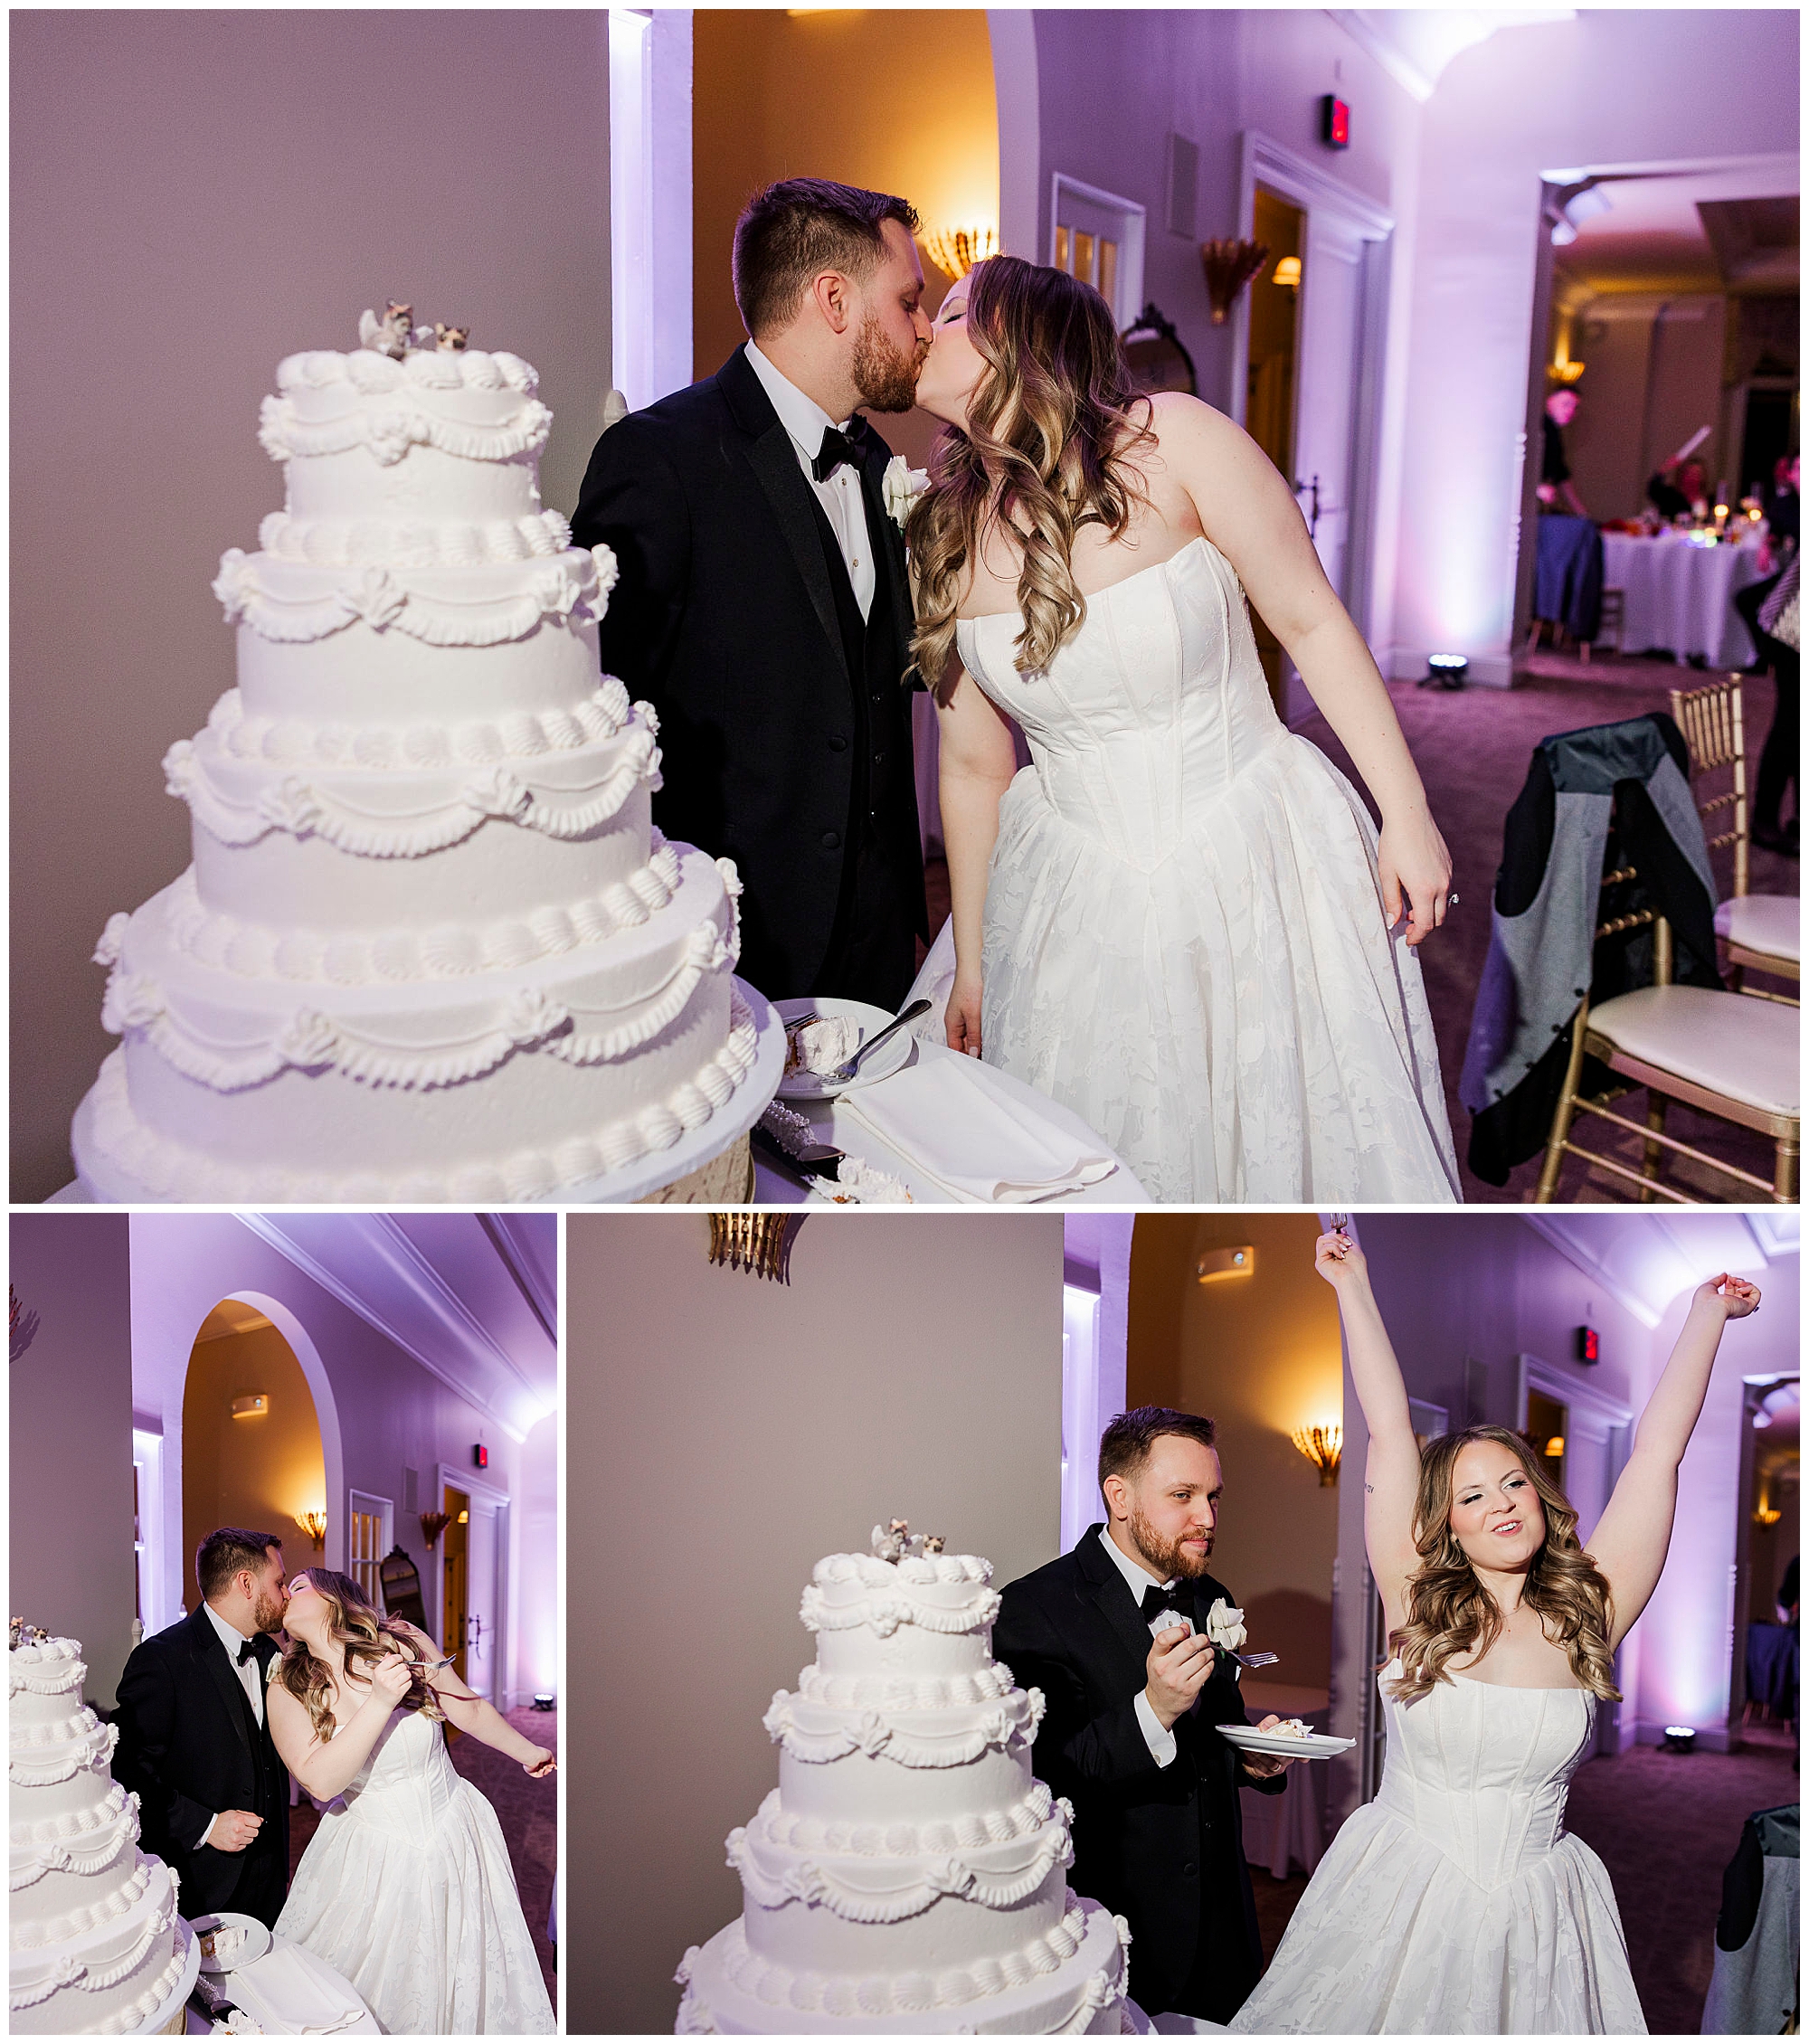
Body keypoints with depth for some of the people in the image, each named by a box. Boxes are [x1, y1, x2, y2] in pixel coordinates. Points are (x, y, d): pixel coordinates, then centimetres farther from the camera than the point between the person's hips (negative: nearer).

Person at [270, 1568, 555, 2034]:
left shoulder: (405, 1642, -9)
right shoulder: (288, 1690, -9)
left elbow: (471, 1711, 4)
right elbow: (321, 1781, -21)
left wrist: (527, 1752, 15)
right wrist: (379, 1703, -29)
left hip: (453, 1835, 1)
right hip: (373, 1857, -1)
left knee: (462, 1977, 14)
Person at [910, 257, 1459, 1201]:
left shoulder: (1171, 440, -12)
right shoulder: (943, 538, 0)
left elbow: (1313, 624, -7)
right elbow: (974, 765, 7)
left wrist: (1407, 815, -8)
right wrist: (971, 965, 12)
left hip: (1257, 863, -3)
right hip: (1082, 902, 3)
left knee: (1298, 1141, 7)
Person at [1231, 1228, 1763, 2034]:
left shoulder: (1585, 1615, -3)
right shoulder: (1418, 1601, -4)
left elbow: (1658, 1452, 0)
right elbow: (1389, 1432, -4)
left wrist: (1708, 1311, 3)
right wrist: (1352, 1287, -1)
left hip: (1533, 1906, 0)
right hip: (1399, 1897, 0)